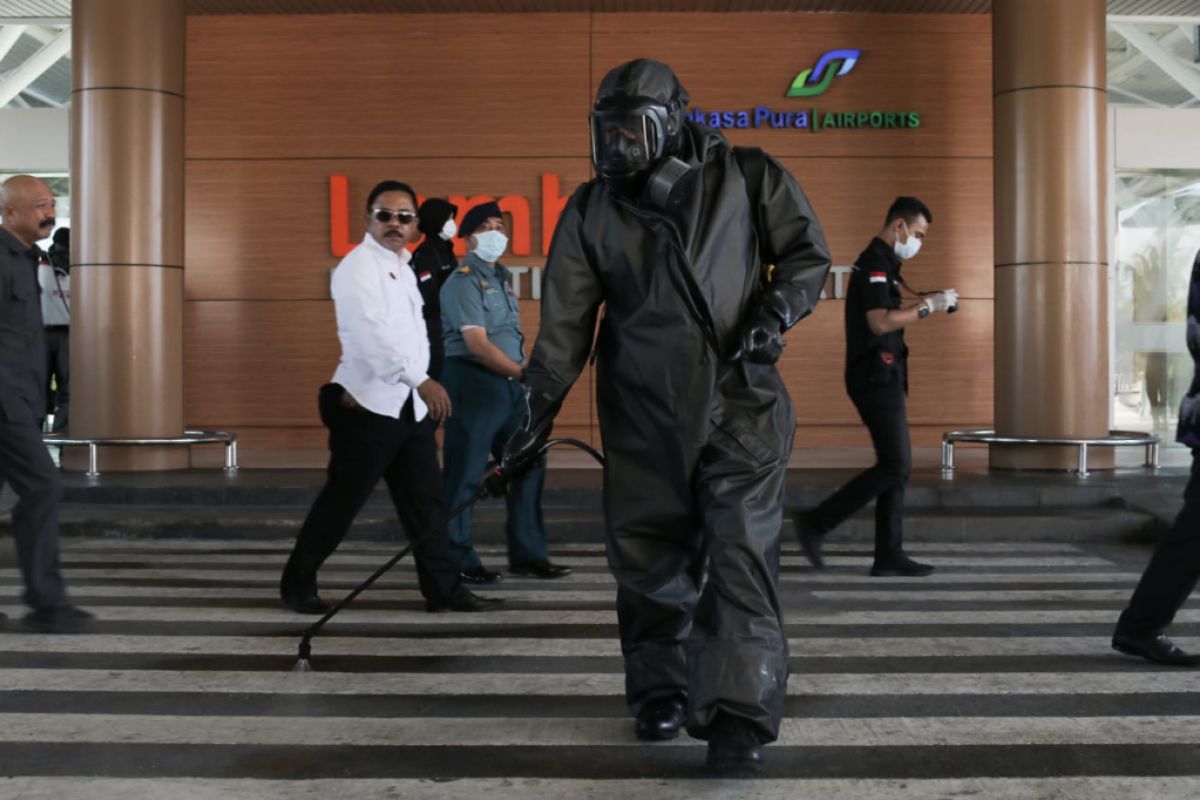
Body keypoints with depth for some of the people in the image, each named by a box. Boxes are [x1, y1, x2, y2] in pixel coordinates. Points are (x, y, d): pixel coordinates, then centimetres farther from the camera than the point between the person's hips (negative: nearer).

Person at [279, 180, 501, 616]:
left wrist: (420, 387, 4)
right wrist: (422, 380, -32)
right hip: (369, 405, -8)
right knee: (342, 500, 1)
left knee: (426, 501, 8)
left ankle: (444, 588, 14)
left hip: (410, 405, 8)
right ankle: (297, 581, 17)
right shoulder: (358, 267, -11)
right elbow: (373, 333, -24)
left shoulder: (403, 267, 16)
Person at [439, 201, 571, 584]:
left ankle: (527, 554, 19)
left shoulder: (501, 277, 18)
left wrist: (523, 375, 8)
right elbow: (477, 344, -18)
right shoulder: (463, 281, -10)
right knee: (465, 474, -2)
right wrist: (522, 371, -14)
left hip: (509, 384, 9)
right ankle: (458, 560, 7)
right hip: (473, 383, -9)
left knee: (529, 464, 10)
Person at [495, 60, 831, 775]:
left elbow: (807, 250, 10)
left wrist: (774, 315, -9)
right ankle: (659, 692, 26)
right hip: (643, 414, 2)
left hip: (740, 401, -2)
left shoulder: (746, 178, 2)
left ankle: (739, 716, -5)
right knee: (649, 560, 6)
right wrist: (539, 415, 5)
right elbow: (565, 322, 6)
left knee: (742, 554, -10)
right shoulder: (592, 211, 7)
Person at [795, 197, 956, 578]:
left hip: (883, 378, 10)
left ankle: (889, 554, 10)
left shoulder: (881, 263, 21)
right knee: (895, 465, -10)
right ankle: (816, 523, -6)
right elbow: (880, 322, -22)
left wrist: (929, 303, 15)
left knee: (896, 466, 8)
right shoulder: (875, 263, -12)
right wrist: (927, 306, -15)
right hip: (876, 378, -10)